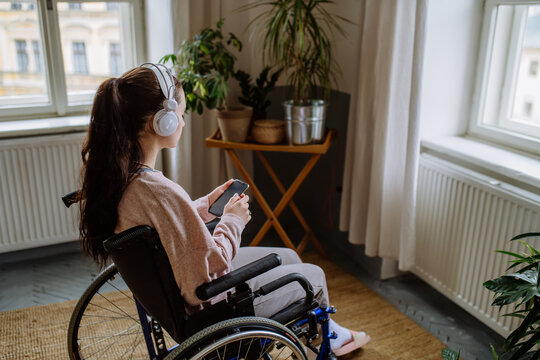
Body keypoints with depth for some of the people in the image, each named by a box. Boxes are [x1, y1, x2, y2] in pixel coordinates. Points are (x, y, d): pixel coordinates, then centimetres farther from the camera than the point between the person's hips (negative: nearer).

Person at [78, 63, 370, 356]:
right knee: (314, 276, 10)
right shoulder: (161, 192, -38)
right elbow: (211, 268, -29)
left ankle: (327, 330, 48)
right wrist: (232, 220, -15)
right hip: (203, 305, -9)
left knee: (287, 257, 23)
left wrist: (206, 203, 2)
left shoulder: (115, 174, -9)